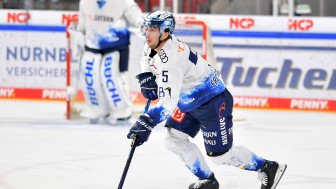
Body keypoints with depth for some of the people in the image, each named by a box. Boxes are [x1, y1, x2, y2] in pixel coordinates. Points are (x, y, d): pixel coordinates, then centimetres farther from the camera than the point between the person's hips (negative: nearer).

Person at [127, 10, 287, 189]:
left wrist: (146, 123, -48)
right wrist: (146, 77, 2)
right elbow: (148, 60, 22)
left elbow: (169, 102, -41)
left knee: (220, 154, -3)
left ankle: (268, 168, 15)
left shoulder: (171, 58, -34)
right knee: (174, 140, 3)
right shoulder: (153, 45, -6)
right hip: (190, 101, 10)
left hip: (213, 102, -9)